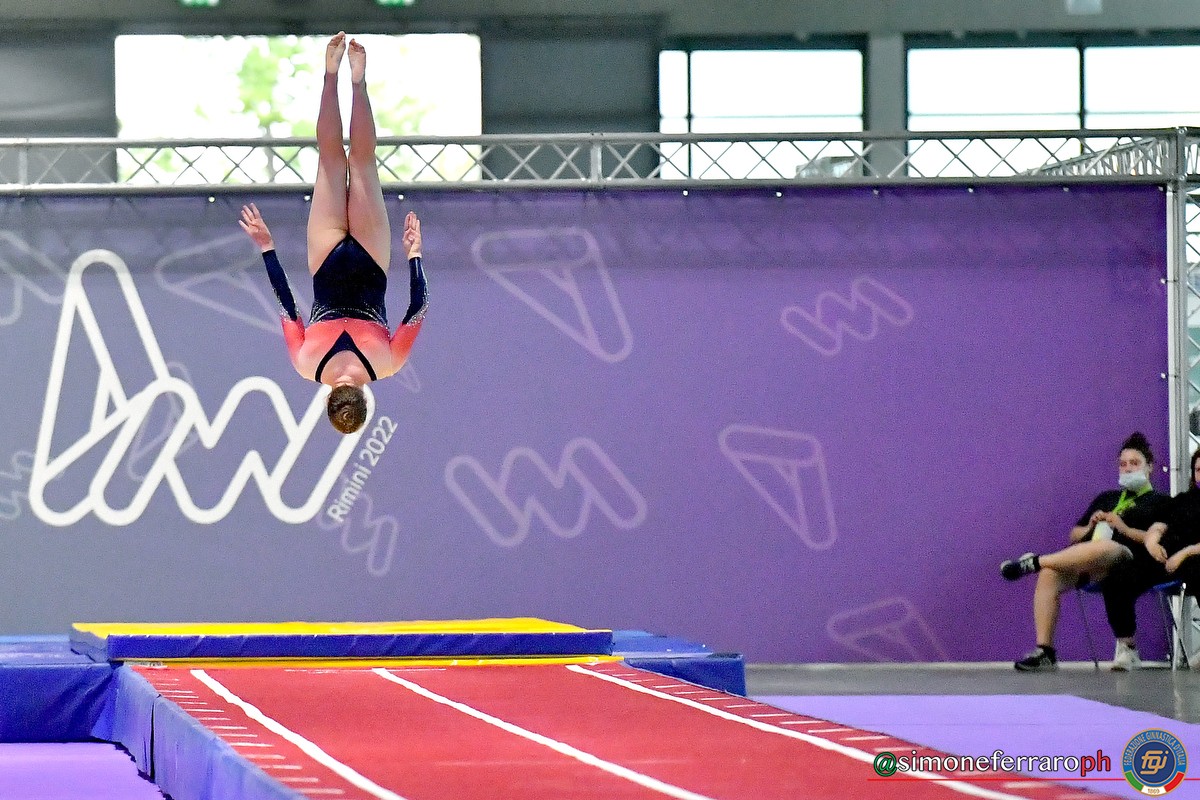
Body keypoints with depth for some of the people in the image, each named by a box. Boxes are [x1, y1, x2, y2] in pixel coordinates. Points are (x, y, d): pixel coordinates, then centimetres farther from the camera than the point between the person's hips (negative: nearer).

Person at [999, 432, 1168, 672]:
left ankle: (1034, 561, -34)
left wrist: (1124, 528, -7)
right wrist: (1090, 527, 10)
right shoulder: (1106, 498, 35)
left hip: (1126, 556, -5)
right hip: (1084, 561, 5)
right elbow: (1075, 535, 32)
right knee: (1049, 575, -30)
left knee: (1106, 547, -44)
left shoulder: (1159, 502, 19)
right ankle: (1044, 653, -34)